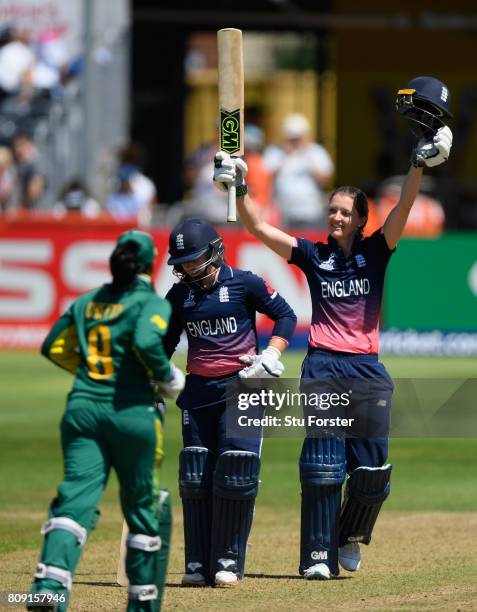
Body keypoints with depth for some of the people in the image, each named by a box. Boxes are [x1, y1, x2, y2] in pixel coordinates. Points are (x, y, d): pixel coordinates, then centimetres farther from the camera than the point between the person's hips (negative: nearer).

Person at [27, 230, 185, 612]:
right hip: (133, 412, -4)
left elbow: (54, 346, 17)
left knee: (76, 498, -8)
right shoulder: (152, 303, -3)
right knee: (144, 508, 13)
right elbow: (147, 342, -21)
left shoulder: (87, 302, 15)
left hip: (83, 408, 4)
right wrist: (168, 379, -5)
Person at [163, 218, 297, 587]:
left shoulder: (243, 284, -5)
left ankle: (228, 562, -4)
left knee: (236, 473, -11)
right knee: (195, 477, 2)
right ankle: (198, 565, 8)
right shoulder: (179, 296, 7)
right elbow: (165, 342, 18)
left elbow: (285, 315, 2)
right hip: (198, 390, 4)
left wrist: (272, 356, -10)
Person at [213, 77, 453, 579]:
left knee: (372, 468, -1)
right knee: (322, 463, -7)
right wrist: (238, 189, -7)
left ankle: (351, 537, 22)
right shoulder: (313, 255, 9)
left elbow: (402, 210, -5)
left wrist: (420, 162, -17)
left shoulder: (375, 252, 7)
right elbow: (258, 227, 5)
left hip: (367, 367, 1)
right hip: (324, 365, 0)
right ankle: (318, 554, -5)